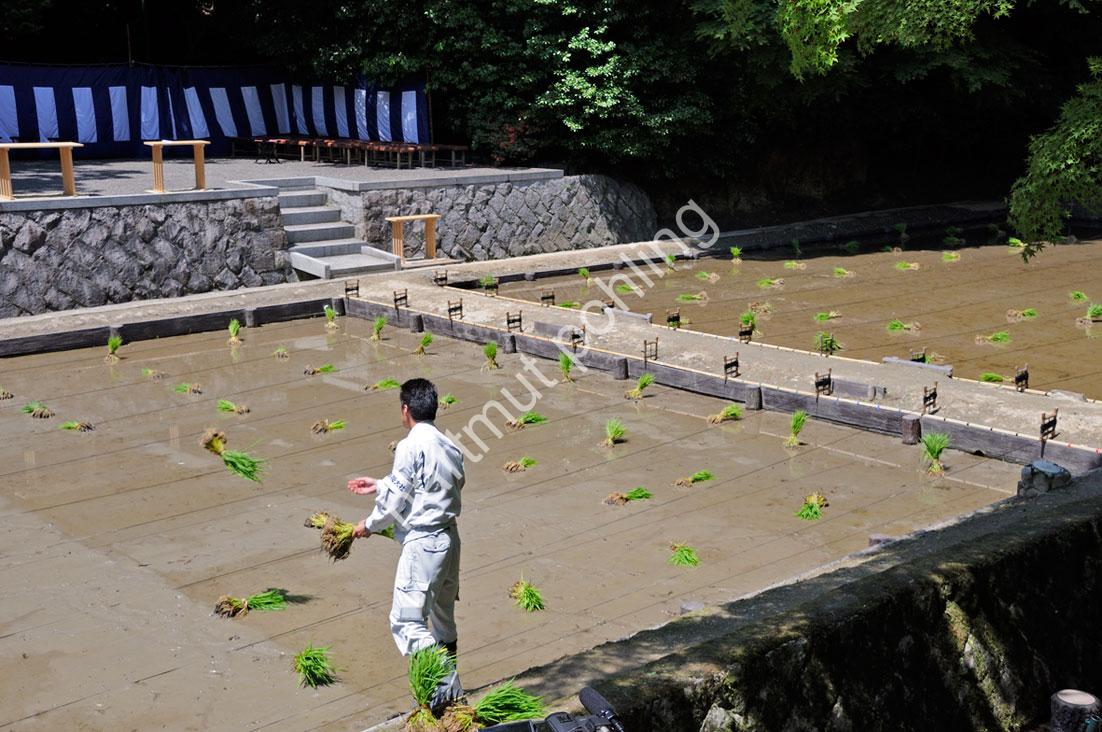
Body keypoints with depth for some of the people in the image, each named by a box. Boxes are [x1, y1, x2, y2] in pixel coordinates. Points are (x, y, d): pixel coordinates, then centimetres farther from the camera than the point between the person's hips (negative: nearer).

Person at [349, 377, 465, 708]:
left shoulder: (411, 446, -16)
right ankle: (450, 688, 31)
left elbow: (396, 501, -14)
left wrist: (369, 525, 5)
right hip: (449, 538, 9)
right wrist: (379, 485, 27)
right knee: (443, 618, 20)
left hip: (422, 543, -9)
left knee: (406, 621, -5)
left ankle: (444, 682, -14)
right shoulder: (449, 446, 9)